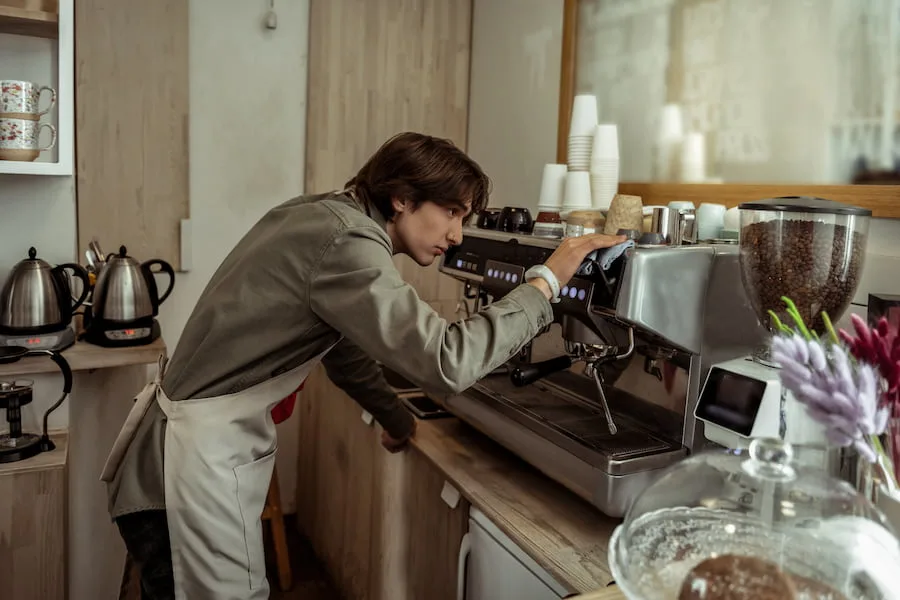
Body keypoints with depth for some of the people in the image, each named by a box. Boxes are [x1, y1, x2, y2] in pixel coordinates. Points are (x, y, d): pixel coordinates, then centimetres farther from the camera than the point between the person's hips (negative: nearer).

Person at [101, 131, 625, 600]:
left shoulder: (326, 215, 6)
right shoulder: (346, 243, -24)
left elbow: (341, 336, 19)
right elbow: (447, 362, -31)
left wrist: (394, 414, 26)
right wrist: (546, 282, -20)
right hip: (197, 461, -10)